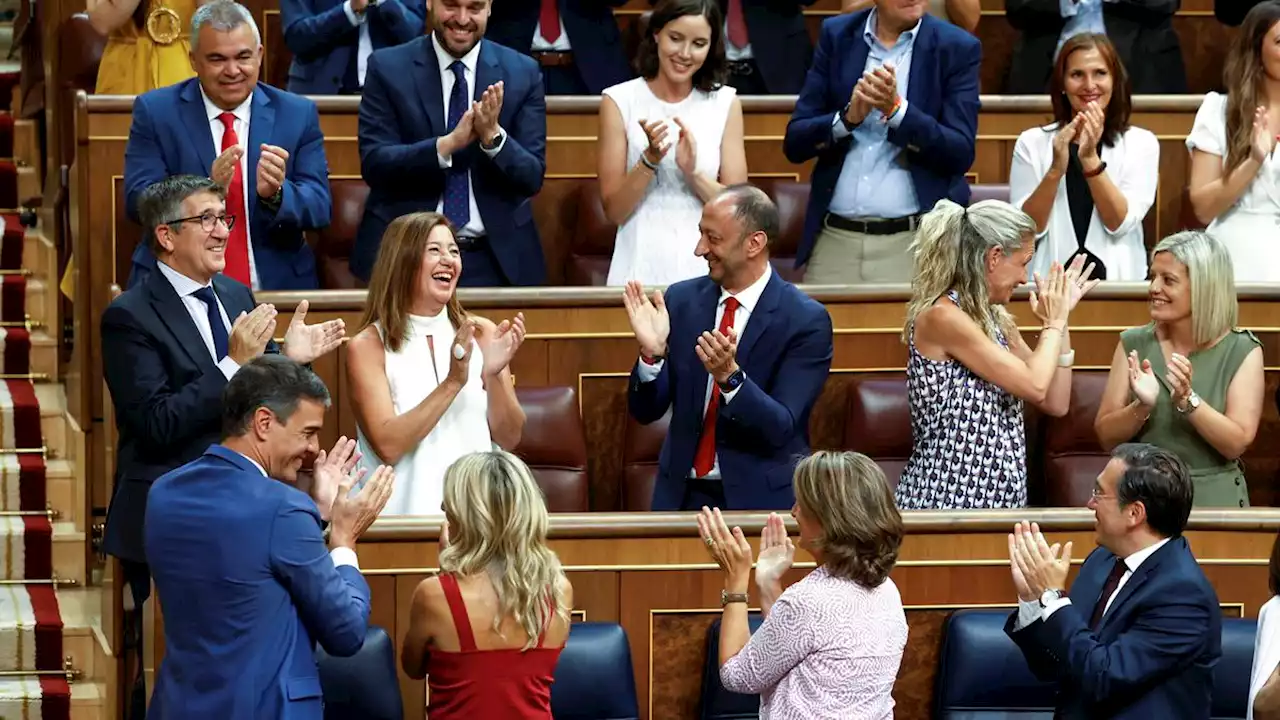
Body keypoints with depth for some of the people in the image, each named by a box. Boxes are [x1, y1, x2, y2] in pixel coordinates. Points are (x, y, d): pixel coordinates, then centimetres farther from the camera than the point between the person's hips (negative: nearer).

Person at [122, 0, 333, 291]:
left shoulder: (298, 114, 9)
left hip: (277, 285, 2)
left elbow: (320, 207, 3)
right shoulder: (155, 111, 4)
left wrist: (276, 193, -18)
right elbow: (138, 202, -4)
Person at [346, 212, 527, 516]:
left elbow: (509, 439, 6)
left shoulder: (483, 334, 8)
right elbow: (388, 446, -11)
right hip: (409, 511, -2)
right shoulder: (367, 346, -1)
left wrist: (493, 375, -11)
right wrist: (453, 383, -17)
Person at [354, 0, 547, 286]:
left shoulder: (522, 72, 2)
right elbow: (373, 164, -10)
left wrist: (494, 136, -21)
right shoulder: (388, 68, -2)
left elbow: (532, 177, -2)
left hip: (496, 260, 1)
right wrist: (449, 143, -24)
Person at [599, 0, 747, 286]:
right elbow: (614, 211, -4)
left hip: (705, 267, 1)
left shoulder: (725, 103, 2)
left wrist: (693, 172, -16)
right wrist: (650, 160, -18)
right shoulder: (619, 101, -3)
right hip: (642, 267, -1)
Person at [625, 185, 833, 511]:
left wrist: (730, 375, -26)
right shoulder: (680, 300, 4)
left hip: (762, 498, -3)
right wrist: (652, 353, -12)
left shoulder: (806, 321, -7)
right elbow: (645, 411, 6)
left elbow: (781, 429, -12)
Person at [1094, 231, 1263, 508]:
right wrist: (1142, 406, -14)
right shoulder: (1134, 344, 4)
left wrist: (1187, 400, -19)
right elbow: (1106, 437, 3)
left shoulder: (1242, 352, -1)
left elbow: (1237, 444, -6)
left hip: (1213, 498, -1)